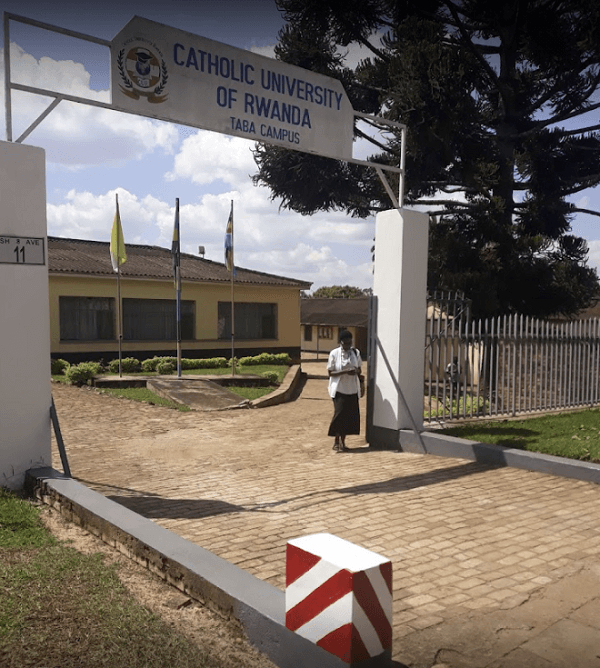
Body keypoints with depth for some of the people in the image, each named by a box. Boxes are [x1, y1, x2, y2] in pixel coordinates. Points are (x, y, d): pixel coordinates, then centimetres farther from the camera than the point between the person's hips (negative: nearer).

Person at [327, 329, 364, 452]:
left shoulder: (355, 352, 7)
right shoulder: (334, 354, -5)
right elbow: (330, 373, -8)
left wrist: (361, 383, 10)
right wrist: (345, 372, -20)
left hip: (352, 389, 4)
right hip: (339, 389, -4)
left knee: (350, 416, 3)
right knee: (340, 413, -11)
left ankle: (342, 442, 14)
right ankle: (337, 442, 3)